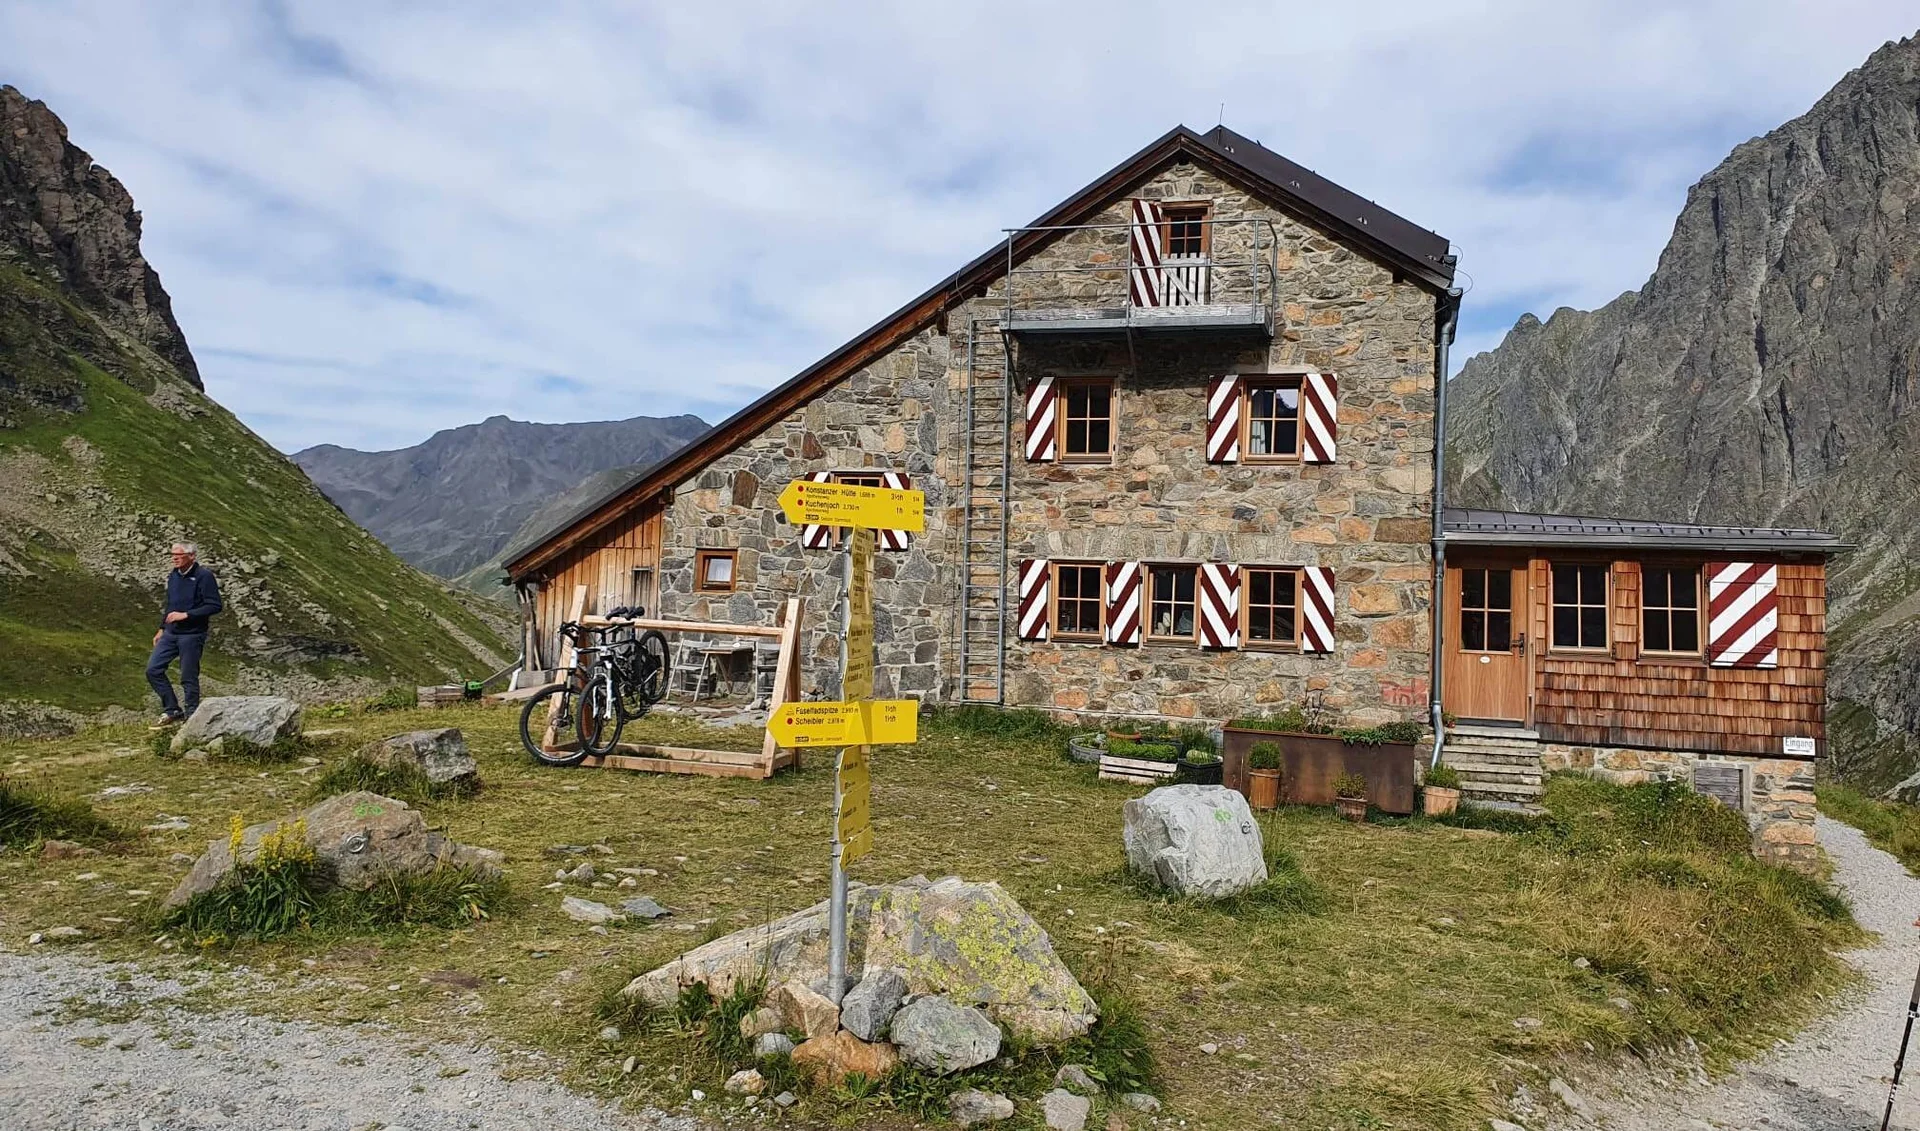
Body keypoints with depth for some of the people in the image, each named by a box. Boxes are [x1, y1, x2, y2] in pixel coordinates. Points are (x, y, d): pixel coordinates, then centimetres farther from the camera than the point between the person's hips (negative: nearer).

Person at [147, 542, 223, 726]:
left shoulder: (203, 576, -12)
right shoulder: (173, 575, 10)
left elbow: (215, 605, -17)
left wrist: (186, 615, -20)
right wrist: (162, 629, 21)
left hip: (192, 635, -7)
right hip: (170, 634, 7)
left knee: (189, 678, -2)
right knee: (153, 670, 2)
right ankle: (172, 710, 13)